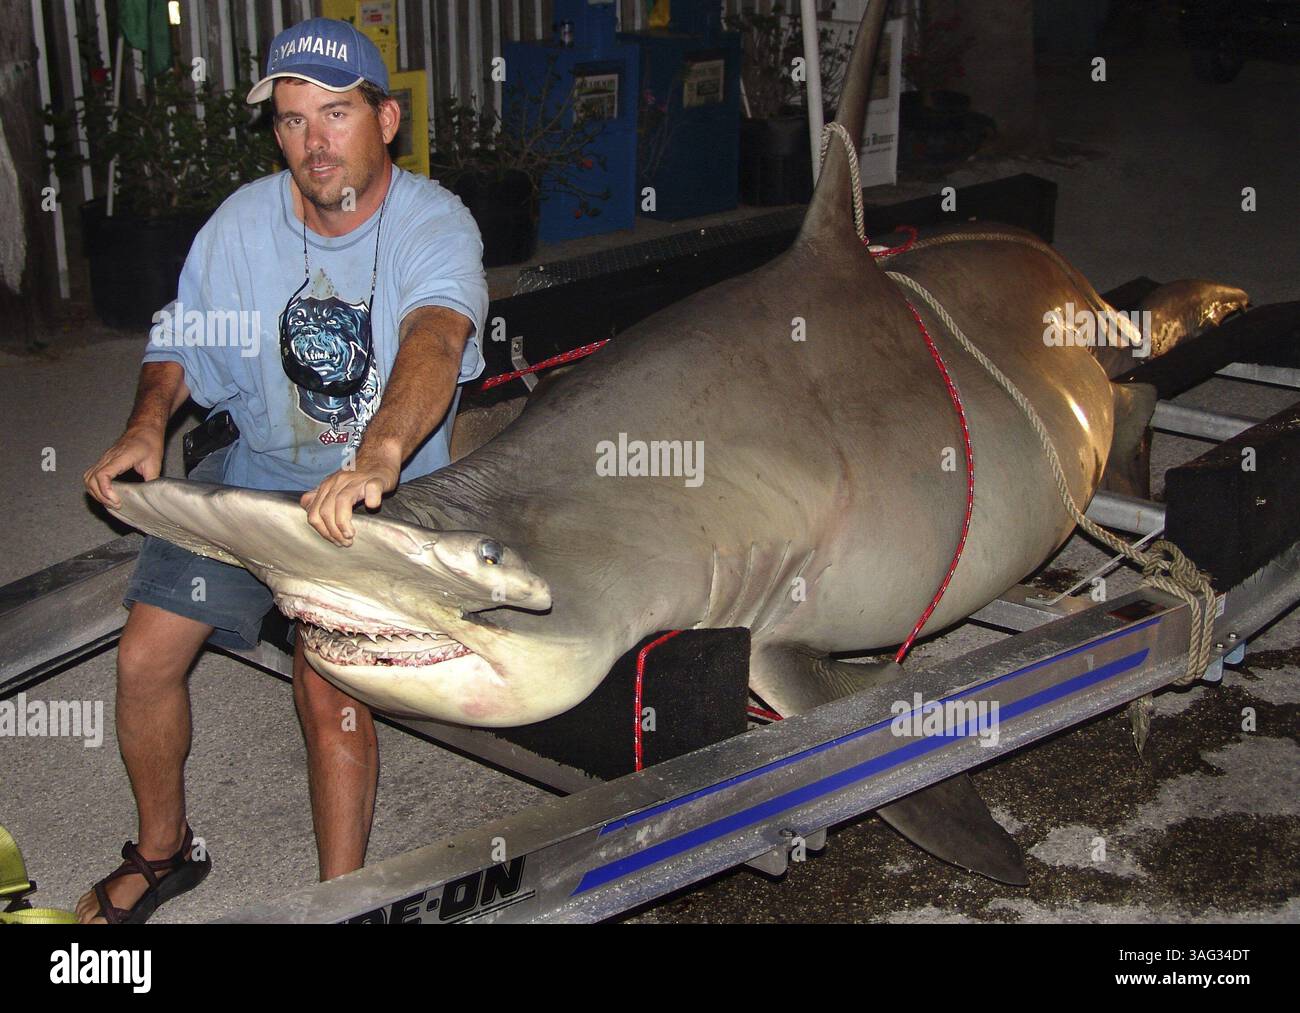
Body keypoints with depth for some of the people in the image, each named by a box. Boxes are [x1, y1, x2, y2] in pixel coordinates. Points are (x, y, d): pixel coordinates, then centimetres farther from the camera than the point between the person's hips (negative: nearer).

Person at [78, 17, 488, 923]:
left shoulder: (433, 223, -17)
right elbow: (183, 342, 9)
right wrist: (147, 424, -13)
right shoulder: (244, 221, -5)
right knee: (145, 658, -2)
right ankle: (164, 849, 25)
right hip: (257, 468, 4)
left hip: (380, 487, -4)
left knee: (328, 687, -21)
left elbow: (436, 338, -37)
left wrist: (377, 455, -56)